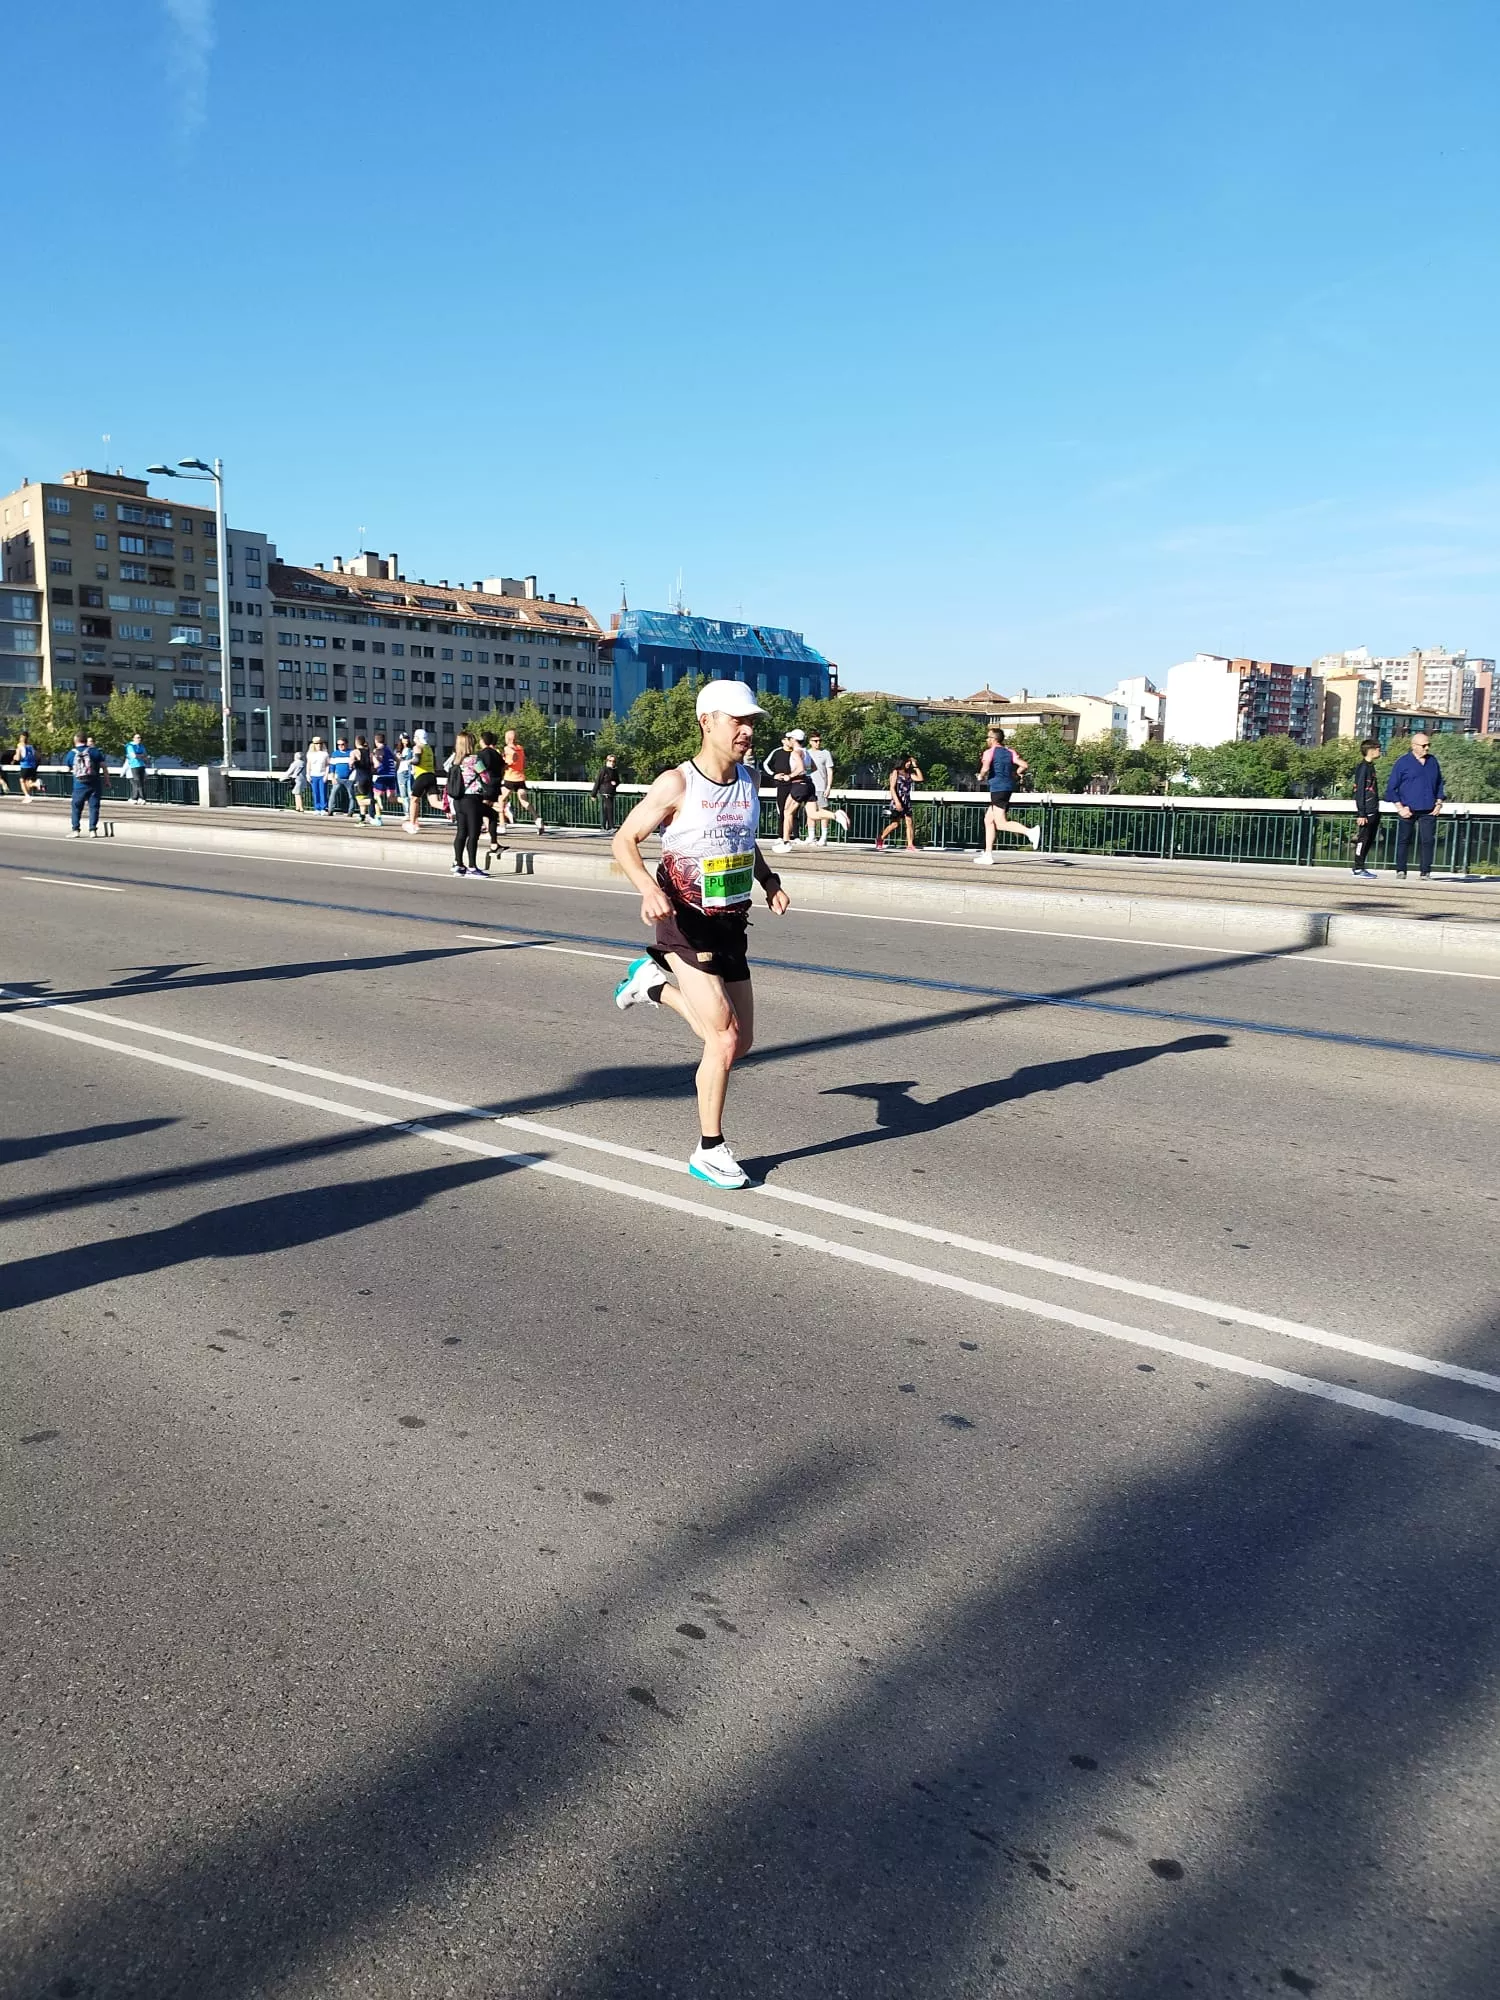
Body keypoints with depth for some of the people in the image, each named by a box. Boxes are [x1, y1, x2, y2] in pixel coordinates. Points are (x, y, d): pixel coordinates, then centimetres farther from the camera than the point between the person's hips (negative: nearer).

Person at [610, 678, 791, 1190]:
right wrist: (649, 889, -28)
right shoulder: (676, 784, -15)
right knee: (724, 1040, -12)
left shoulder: (750, 779, 5)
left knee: (739, 1042, 12)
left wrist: (770, 882, 5)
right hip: (687, 925, -7)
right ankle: (709, 1151, 6)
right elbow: (624, 841, -10)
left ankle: (653, 983, 33)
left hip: (731, 926, 7)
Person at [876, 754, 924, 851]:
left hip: (907, 802, 5)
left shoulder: (909, 774, 13)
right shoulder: (896, 772, -3)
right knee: (895, 824, -2)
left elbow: (920, 779, 2)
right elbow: (892, 788, -10)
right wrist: (897, 801, -21)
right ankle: (880, 839, 18)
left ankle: (910, 845, -10)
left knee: (909, 823, -7)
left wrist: (915, 766, 3)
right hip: (897, 802, -5)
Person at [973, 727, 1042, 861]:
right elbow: (1024, 765, 6)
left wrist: (981, 777, 0)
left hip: (998, 788, -8)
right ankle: (988, 855, 14)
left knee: (1001, 824, -11)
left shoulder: (989, 752, -4)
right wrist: (1014, 775, 18)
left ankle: (1031, 832, -31)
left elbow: (985, 769, -20)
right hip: (1008, 787, 8)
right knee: (988, 820, 16)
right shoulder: (1009, 752, 15)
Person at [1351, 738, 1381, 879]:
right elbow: (1359, 792, -14)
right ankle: (1359, 869, -3)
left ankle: (1361, 867, 15)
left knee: (1370, 840, 10)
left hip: (1373, 812, 9)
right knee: (1362, 839, -6)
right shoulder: (1363, 767, -10)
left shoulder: (1370, 767, 17)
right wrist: (1361, 814, -17)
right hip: (1366, 813, -9)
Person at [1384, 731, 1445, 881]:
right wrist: (1400, 807, -9)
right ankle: (1401, 871, 11)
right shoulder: (1403, 762, -2)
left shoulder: (1433, 761, 11)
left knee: (1428, 840, -3)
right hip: (1408, 810, -3)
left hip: (1428, 811, 3)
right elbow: (1391, 787, -2)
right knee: (1404, 840, 4)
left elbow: (1439, 783, 20)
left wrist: (1439, 802, 8)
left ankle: (1425, 872, 1)